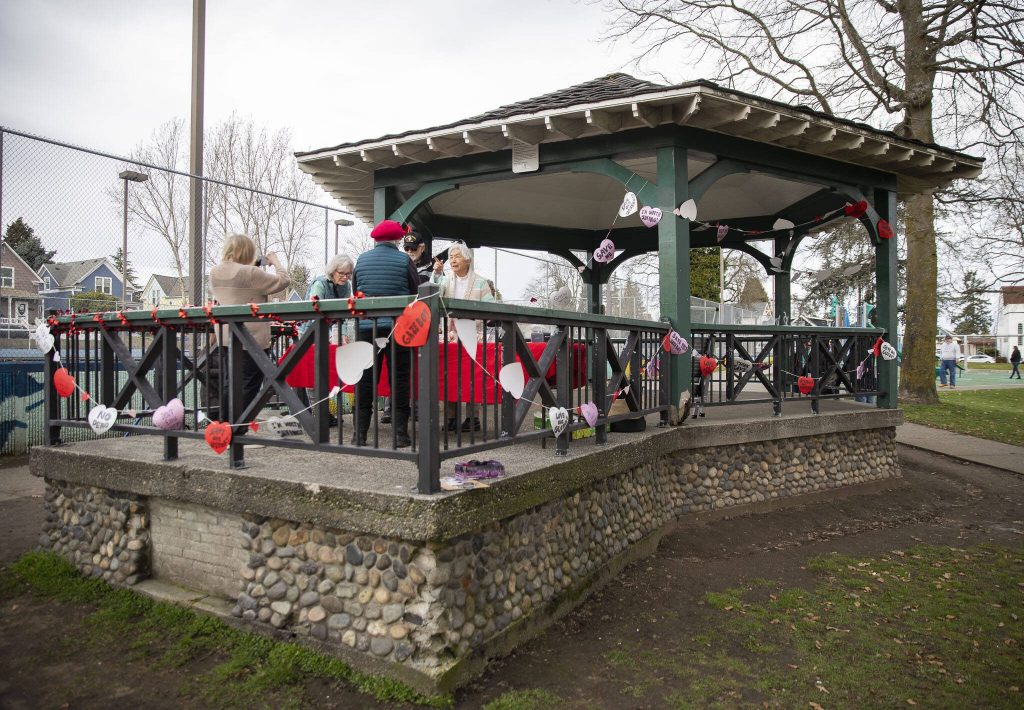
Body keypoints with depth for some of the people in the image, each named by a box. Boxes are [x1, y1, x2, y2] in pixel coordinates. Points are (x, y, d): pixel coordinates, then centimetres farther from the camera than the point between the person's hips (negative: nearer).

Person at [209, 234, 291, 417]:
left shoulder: (214, 273, 6)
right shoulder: (251, 273, -16)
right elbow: (283, 280, -10)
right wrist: (275, 261, 8)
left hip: (224, 338, 7)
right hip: (252, 339, -7)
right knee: (248, 387, 0)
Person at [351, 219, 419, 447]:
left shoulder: (361, 260, 7)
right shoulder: (404, 260, -2)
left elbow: (355, 293, 13)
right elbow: (416, 292, 1)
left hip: (365, 326, 3)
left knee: (365, 380, 7)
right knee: (399, 379, 3)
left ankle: (360, 433, 10)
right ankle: (400, 433, 4)